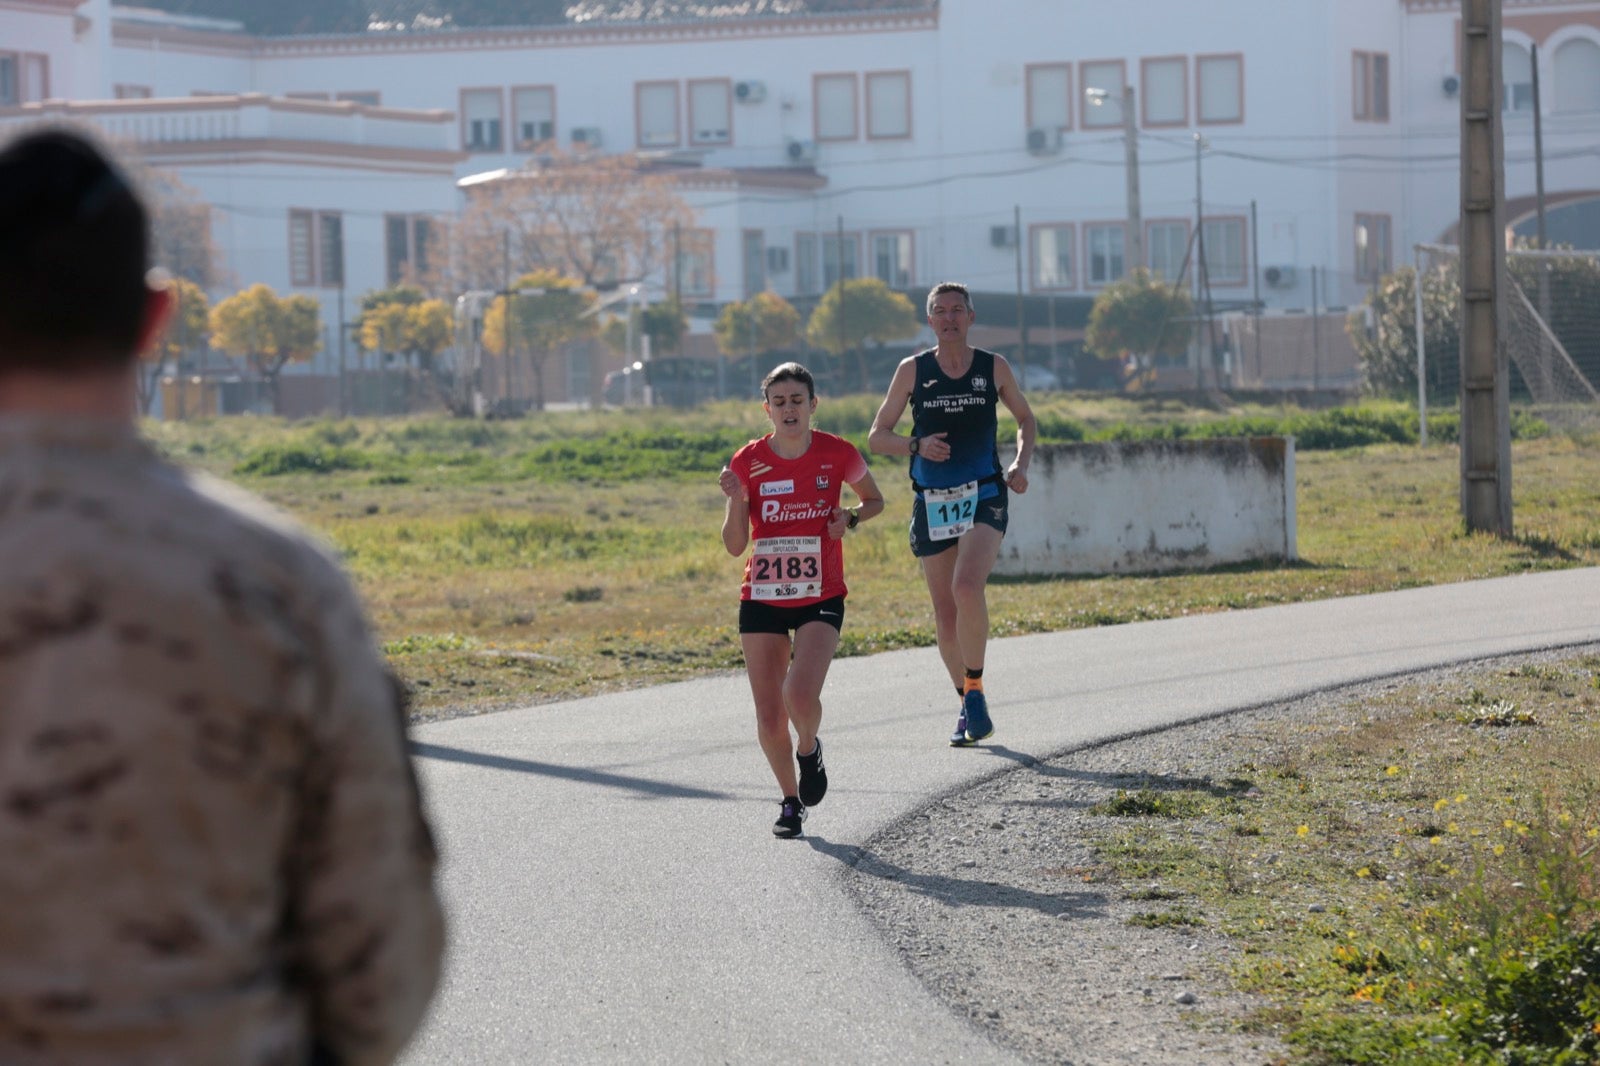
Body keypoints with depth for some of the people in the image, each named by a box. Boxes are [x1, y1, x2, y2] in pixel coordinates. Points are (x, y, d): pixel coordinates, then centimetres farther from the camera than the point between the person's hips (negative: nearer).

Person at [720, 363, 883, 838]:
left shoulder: (838, 454, -6)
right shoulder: (748, 461, -4)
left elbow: (874, 500, 13)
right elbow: (735, 546, -3)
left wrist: (851, 518, -8)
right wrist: (736, 499, -21)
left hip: (820, 600, -2)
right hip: (762, 600, 2)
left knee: (801, 694, -23)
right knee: (769, 717, 1)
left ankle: (809, 748, 12)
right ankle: (790, 800, 25)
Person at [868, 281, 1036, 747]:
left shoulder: (994, 368, 3)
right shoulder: (912, 370, 2)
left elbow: (1025, 418, 18)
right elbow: (877, 437, 6)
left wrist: (1021, 464, 1)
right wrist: (916, 445, -13)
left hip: (984, 496, -2)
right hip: (932, 503, 2)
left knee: (967, 586, -26)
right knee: (945, 612, 4)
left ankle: (975, 688, -11)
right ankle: (969, 706, 21)